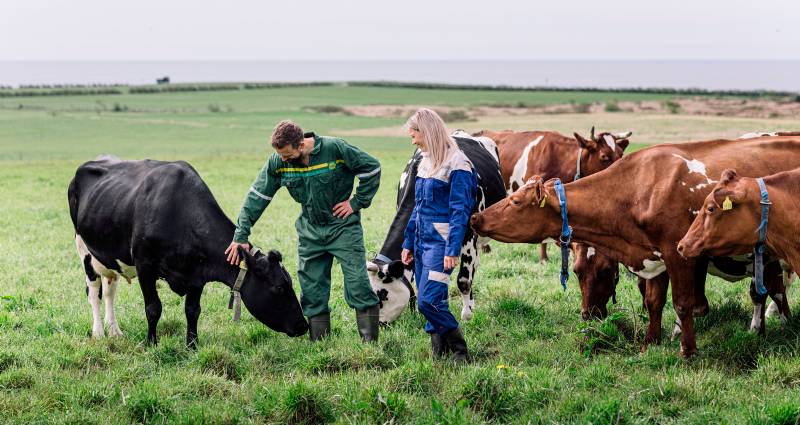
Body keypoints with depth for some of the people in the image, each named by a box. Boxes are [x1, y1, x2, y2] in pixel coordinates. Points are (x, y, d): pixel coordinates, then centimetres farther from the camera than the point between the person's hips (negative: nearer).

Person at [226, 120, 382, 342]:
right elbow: (257, 197, -5)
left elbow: (372, 168, -9)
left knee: (357, 283, -8)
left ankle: (370, 342, -3)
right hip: (310, 230, 4)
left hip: (343, 225, -4)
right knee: (312, 289, 4)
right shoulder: (277, 162, -10)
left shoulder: (335, 149, -20)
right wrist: (240, 237, -9)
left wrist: (357, 202, -11)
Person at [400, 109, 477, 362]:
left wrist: (452, 250, -20)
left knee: (429, 300, -15)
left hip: (440, 241, -9)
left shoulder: (456, 165, -12)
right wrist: (409, 243, 19)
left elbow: (460, 211, -16)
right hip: (422, 240, 9)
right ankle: (439, 354, 14)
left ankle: (459, 349, -3)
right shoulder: (426, 161, 14)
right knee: (427, 302, 7)